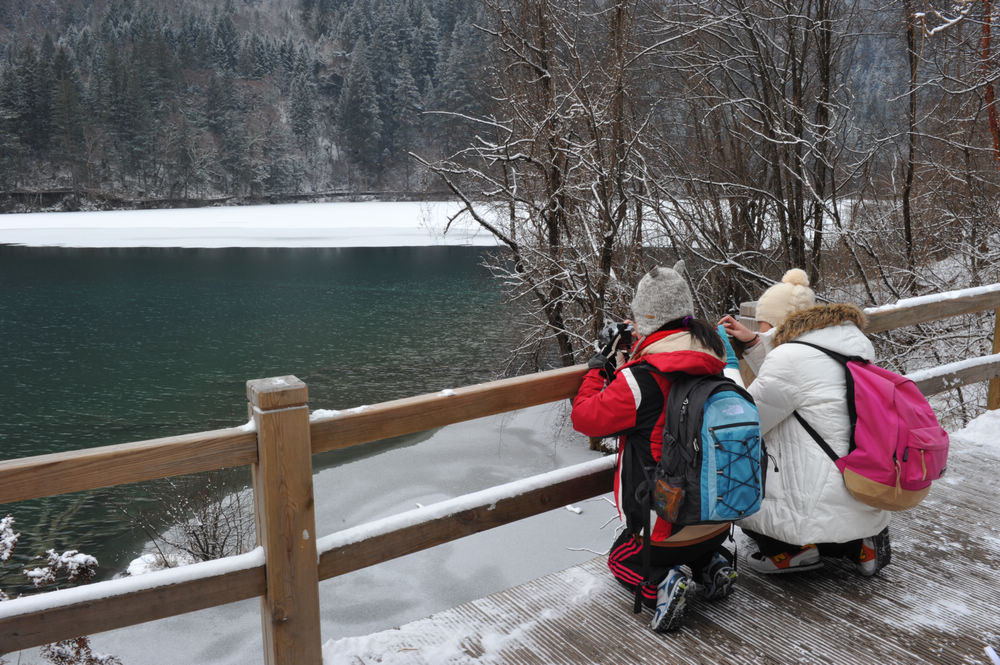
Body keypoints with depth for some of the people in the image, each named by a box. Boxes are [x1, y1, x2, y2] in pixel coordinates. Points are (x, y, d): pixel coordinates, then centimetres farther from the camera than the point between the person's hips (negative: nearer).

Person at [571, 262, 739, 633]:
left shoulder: (641, 377, -27)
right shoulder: (711, 361, -5)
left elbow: (585, 418, -16)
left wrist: (596, 371, 0)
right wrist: (638, 345, 14)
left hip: (667, 525, -6)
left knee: (622, 559, 24)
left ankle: (661, 582, -6)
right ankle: (711, 563, 9)